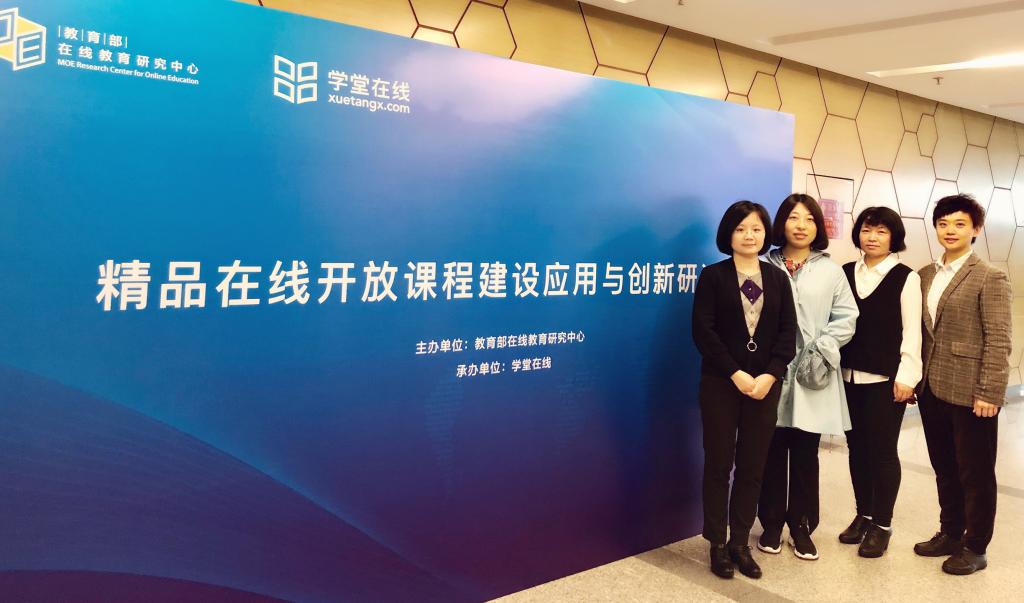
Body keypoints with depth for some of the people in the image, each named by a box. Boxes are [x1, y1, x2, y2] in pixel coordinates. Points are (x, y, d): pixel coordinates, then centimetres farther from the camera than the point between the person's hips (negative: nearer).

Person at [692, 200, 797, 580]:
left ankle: (740, 542, 21)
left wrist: (770, 375, -11)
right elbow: (703, 331, -9)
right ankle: (717, 544, 16)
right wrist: (735, 374, -16)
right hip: (721, 384, -3)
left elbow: (788, 332, 2)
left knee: (752, 466, 8)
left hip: (765, 384, 3)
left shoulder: (778, 278, 8)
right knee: (718, 464, 4)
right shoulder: (712, 276, -2)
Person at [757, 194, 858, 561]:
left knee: (806, 454, 6)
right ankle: (772, 523, 21)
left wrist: (821, 351, -8)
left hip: (813, 377, 1)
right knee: (773, 452, 7)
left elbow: (846, 317, 4)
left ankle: (801, 525, 21)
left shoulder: (830, 271, 7)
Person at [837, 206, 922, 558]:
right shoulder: (845, 273, 9)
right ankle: (863, 515, 24)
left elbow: (911, 332, -5)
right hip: (849, 375, 4)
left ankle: (882, 524, 14)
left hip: (885, 378, -4)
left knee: (882, 450, 2)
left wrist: (906, 375, -10)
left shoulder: (906, 277, -1)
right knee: (857, 448, 10)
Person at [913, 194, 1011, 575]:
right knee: (944, 468, 17)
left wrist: (990, 392, -16)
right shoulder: (926, 275, 10)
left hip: (969, 392, -6)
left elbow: (999, 340, -12)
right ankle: (950, 533, 32)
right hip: (932, 388, 6)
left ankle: (975, 547, 21)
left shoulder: (990, 277, -8)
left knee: (975, 472, 7)